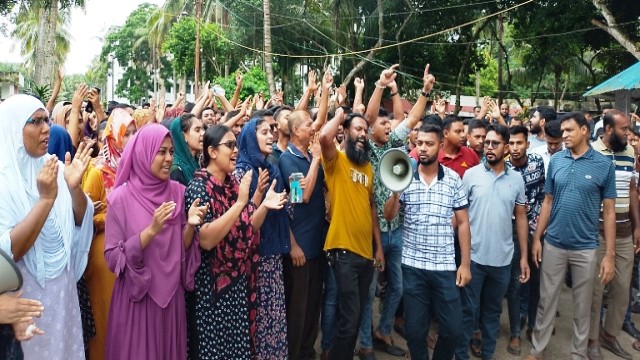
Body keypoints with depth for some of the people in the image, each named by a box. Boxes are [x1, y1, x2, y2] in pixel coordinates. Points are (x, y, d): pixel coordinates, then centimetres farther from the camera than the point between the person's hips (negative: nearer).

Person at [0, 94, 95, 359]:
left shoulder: (54, 167, -1)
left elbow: (81, 221, 1)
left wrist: (74, 187, -18)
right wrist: (45, 199, -30)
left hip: (62, 286, 5)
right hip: (24, 294, -5)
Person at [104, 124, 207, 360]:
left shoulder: (178, 192, 1)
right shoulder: (122, 197, -10)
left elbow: (182, 249, 4)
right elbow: (113, 257, -13)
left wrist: (190, 226, -16)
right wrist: (151, 230, -24)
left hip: (171, 294, 4)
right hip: (135, 298, -4)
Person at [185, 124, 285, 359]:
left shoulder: (233, 184, 5)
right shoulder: (198, 187, -15)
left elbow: (248, 228, 9)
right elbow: (206, 239, -26)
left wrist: (264, 206, -8)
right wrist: (239, 203, -29)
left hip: (238, 281, 7)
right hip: (211, 285, -6)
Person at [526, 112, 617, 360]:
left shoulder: (604, 165, -6)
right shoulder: (556, 160, 0)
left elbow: (609, 211, -4)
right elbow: (548, 202, 6)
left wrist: (610, 255, -6)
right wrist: (537, 238, 2)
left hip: (585, 248, -1)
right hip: (553, 244, 2)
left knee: (582, 307, 13)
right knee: (546, 301, 12)